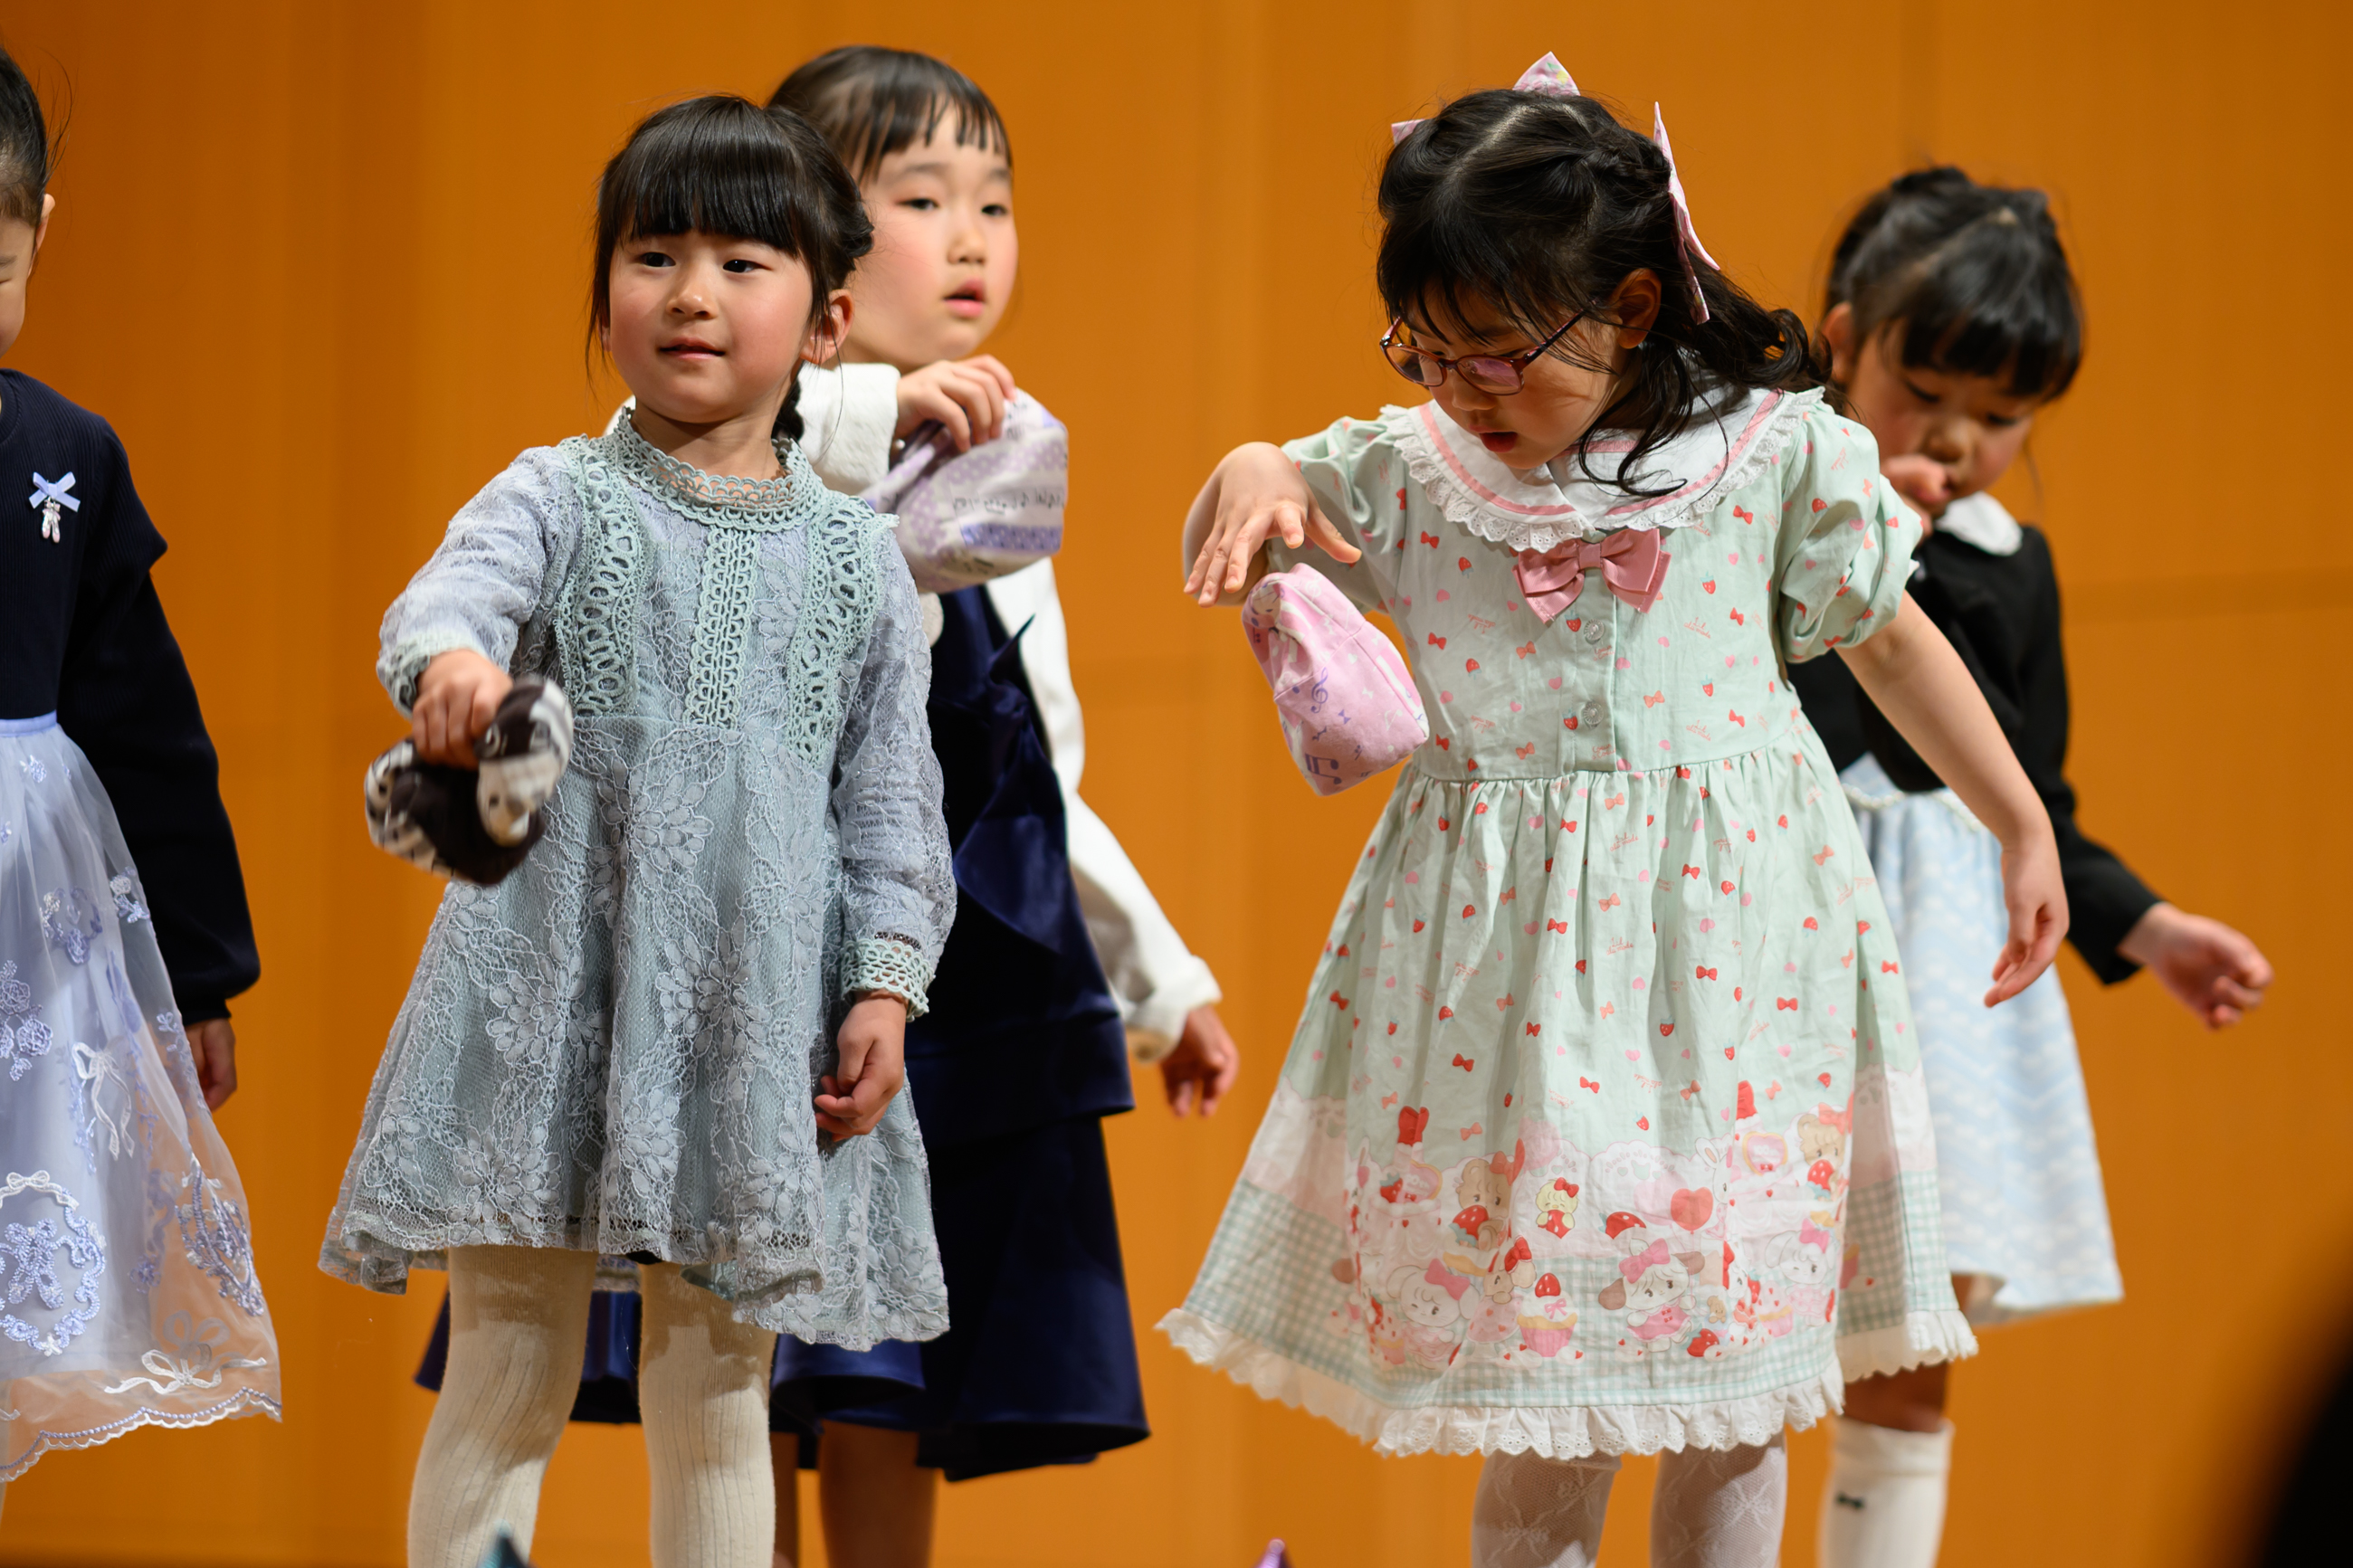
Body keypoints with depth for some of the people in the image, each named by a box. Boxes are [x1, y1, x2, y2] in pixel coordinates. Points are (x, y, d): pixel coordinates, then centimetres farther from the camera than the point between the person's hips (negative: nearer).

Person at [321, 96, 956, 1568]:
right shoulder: (561, 497, 0)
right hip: (553, 985, -2)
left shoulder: (854, 556, 7)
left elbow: (891, 791, 9)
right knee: (505, 1378, 2)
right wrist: (451, 660, -44)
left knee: (720, 1400, 9)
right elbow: (452, 593, -20)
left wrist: (887, 984, 0)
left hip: (754, 1012, 2)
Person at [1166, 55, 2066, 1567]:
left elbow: (1892, 641, 9)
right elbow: (1223, 556, 13)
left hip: (1724, 932, -1)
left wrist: (2024, 828, 16)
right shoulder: (1407, 472, 0)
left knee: (1732, 1395, 5)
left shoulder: (1774, 453, -4)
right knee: (1537, 1393, 4)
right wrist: (1250, 477, -11)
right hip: (1504, 951, 1)